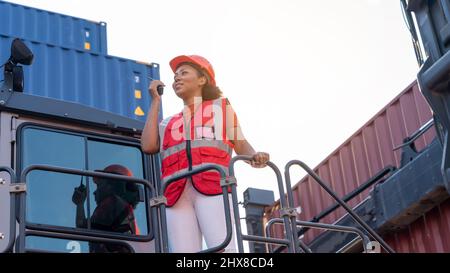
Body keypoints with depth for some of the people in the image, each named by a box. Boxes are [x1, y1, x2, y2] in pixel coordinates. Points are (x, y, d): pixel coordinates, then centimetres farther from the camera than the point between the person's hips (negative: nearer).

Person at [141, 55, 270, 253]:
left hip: (213, 185, -3)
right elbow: (148, 146, 12)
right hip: (177, 192, 3)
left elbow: (240, 143, 16)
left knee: (224, 249, -21)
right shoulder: (168, 123, 32)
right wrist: (155, 101, 23)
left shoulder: (221, 106, 27)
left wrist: (254, 157, -9)